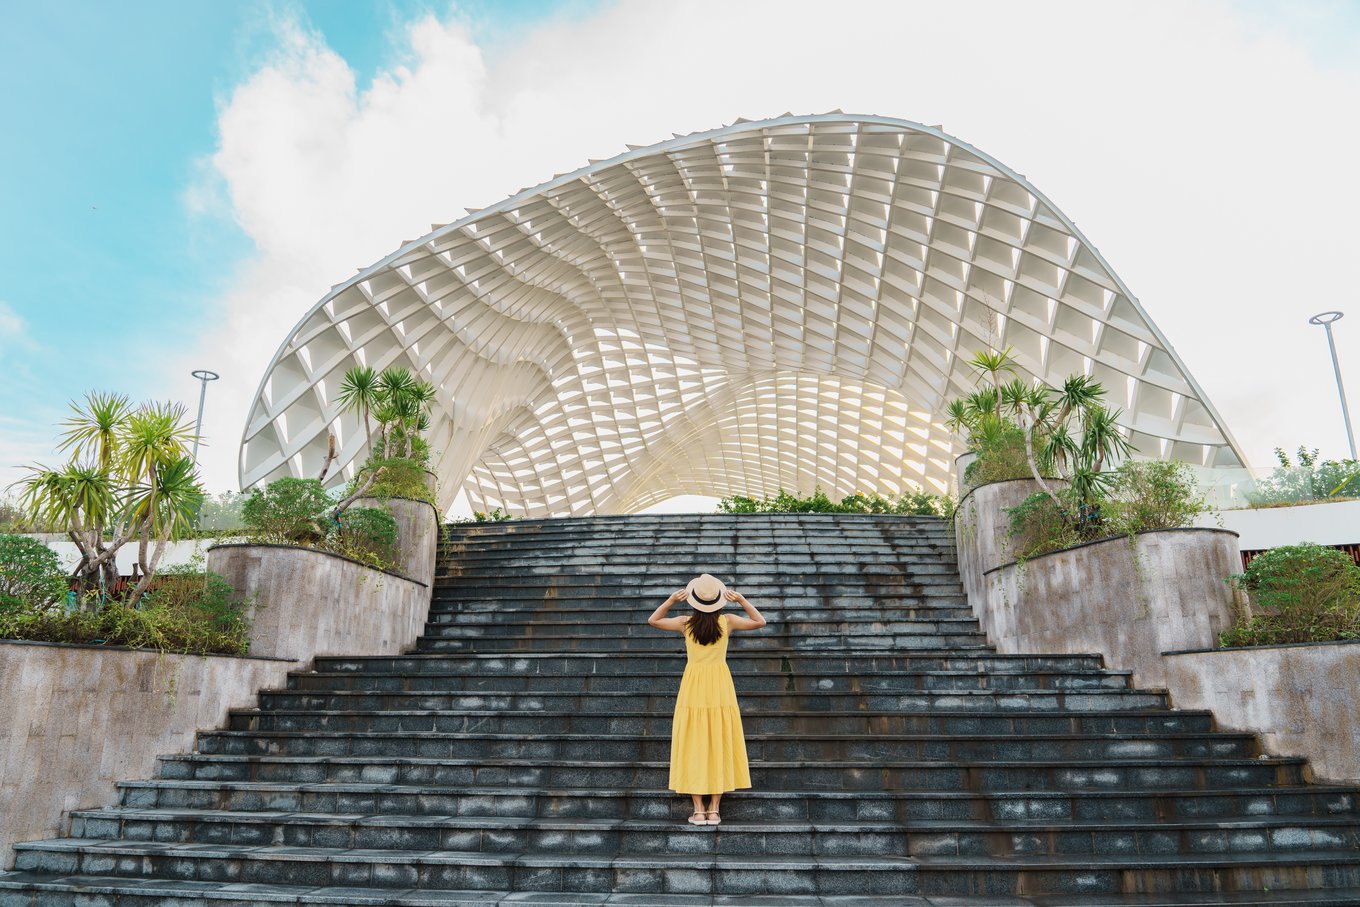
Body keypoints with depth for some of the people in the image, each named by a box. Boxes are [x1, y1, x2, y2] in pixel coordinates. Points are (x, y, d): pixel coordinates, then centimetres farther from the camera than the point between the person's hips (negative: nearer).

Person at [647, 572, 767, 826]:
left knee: (694, 747, 6)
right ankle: (714, 810, 9)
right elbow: (760, 622, 7)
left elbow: (653, 620, 7)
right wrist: (741, 599, 4)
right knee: (719, 745, 8)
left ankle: (699, 810, 6)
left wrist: (671, 599, 3)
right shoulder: (727, 621, -8)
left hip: (693, 686, 0)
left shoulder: (686, 623, -8)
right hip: (720, 687, 0)